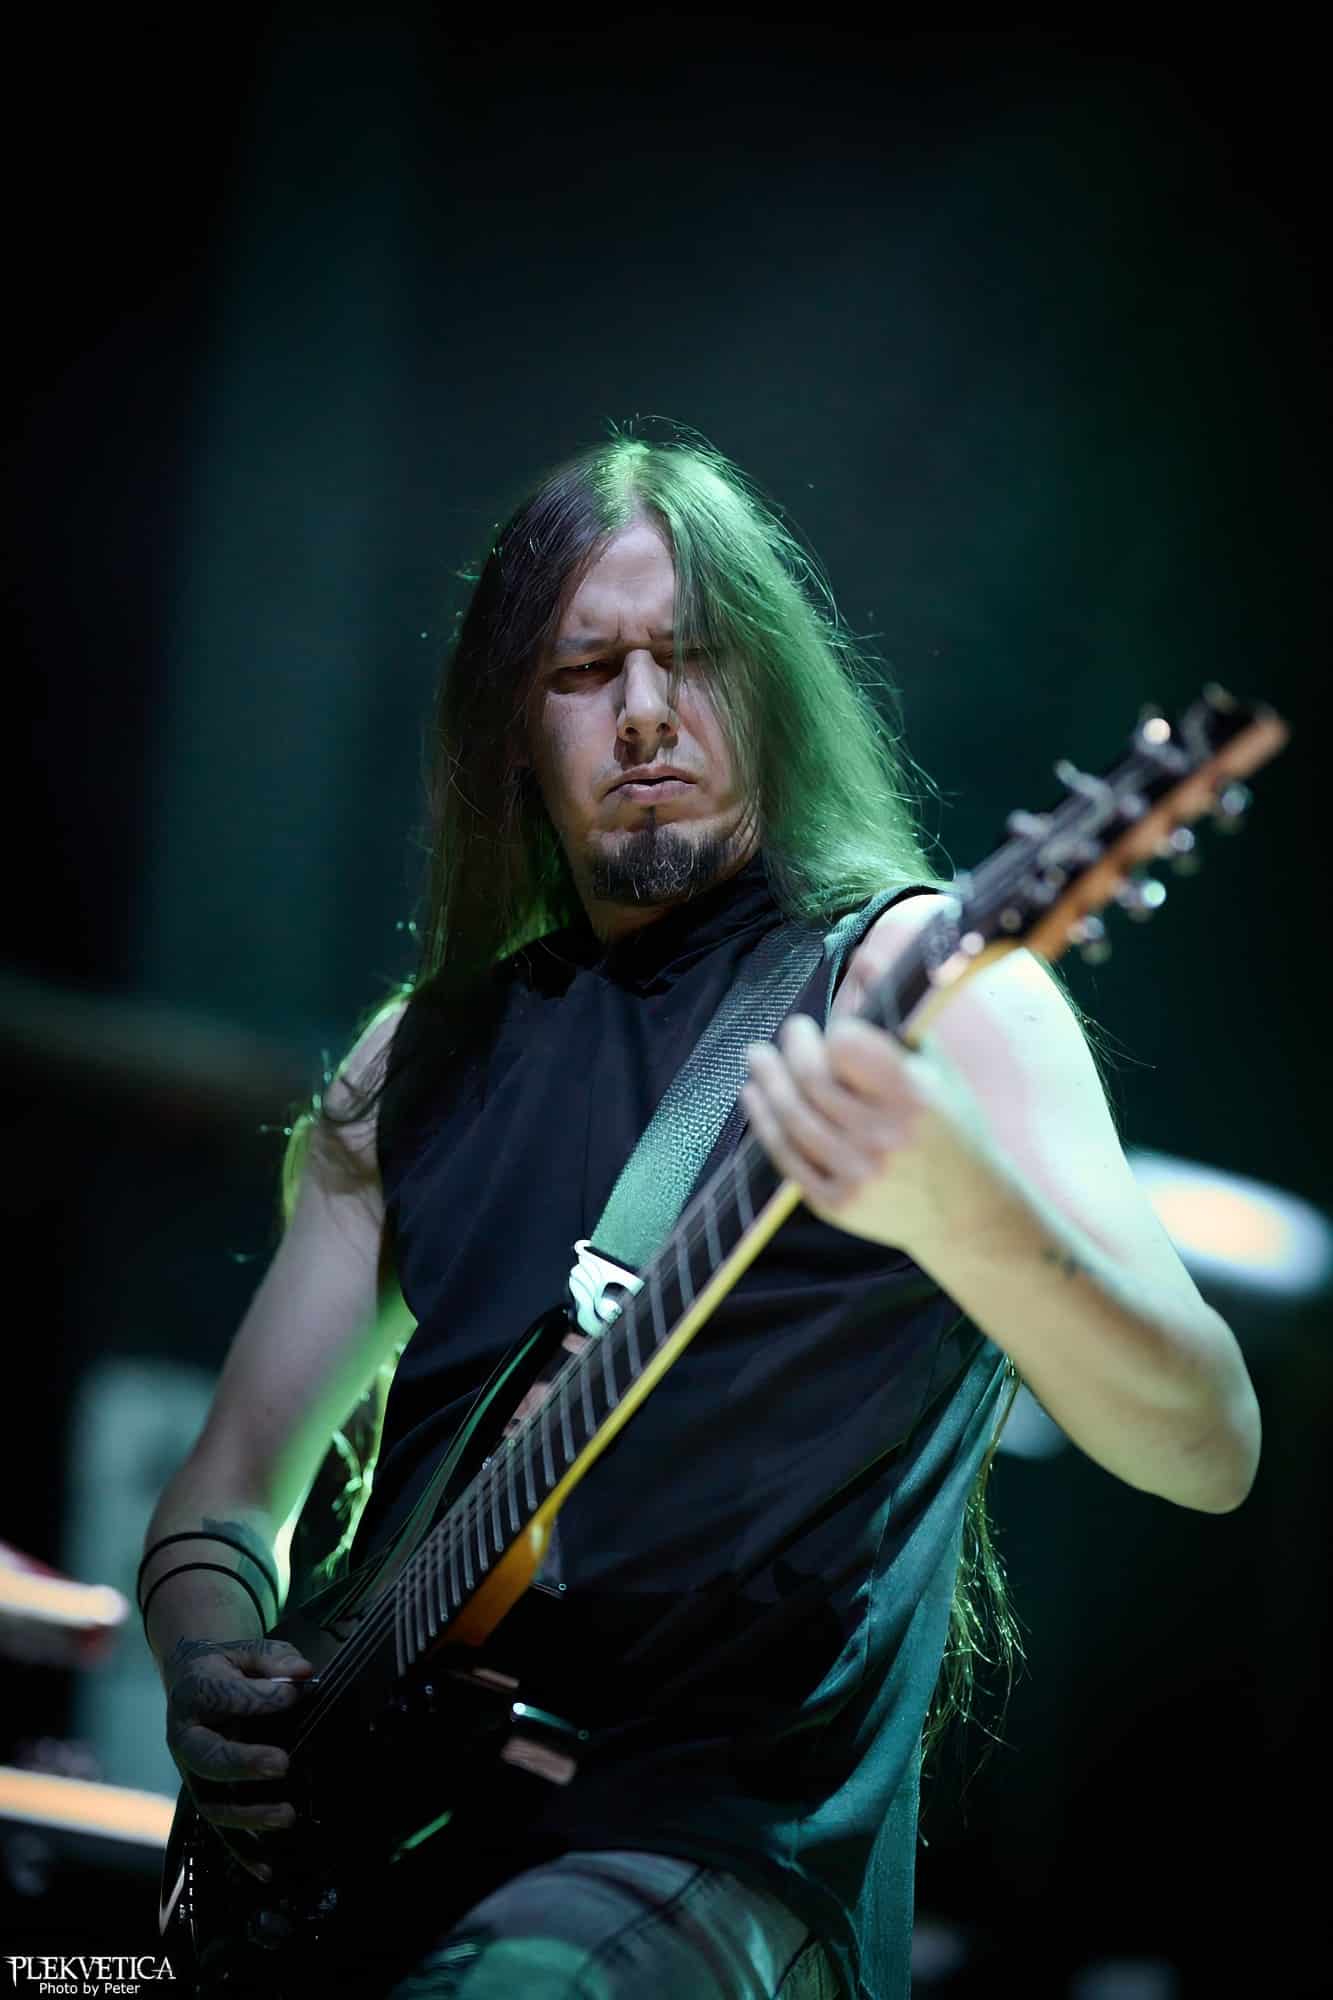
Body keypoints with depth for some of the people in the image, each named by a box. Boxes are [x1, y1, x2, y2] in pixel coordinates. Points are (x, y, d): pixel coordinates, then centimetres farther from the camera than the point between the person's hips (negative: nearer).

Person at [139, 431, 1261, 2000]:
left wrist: (956, 1210, -32)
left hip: (732, 1836, -5)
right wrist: (214, 1665, -4)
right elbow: (233, 1486, 19)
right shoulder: (423, 1056, 14)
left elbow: (1210, 1451, -13)